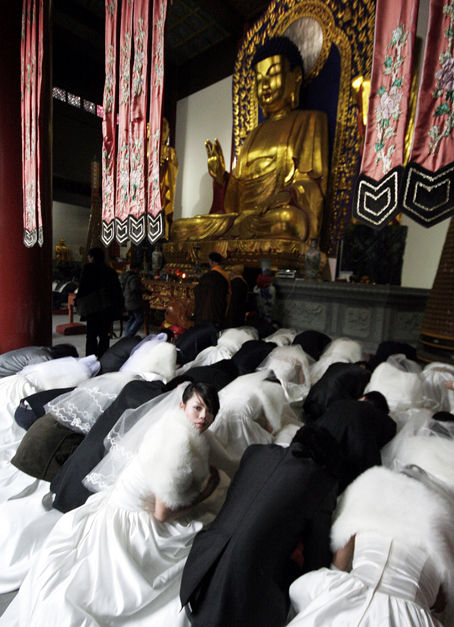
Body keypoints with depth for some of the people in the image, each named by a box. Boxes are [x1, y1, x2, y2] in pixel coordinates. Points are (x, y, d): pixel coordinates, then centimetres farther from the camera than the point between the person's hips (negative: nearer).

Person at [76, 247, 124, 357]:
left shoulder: (88, 268, -2)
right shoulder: (111, 271, 12)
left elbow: (83, 287, -6)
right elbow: (118, 291, 12)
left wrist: (79, 303, 5)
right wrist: (118, 309, 16)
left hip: (93, 308, -4)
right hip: (109, 309, 5)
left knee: (91, 336, -1)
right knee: (104, 335, 9)